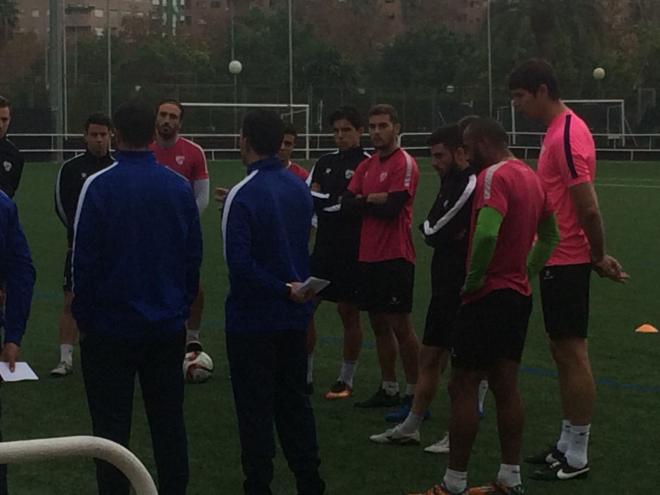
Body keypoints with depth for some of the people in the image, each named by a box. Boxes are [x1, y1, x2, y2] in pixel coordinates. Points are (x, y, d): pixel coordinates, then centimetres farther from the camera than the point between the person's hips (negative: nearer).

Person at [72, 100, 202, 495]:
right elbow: (194, 255, 7)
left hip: (111, 327, -3)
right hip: (168, 327, 3)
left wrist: (83, 316, 2)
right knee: (169, 422, 11)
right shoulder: (180, 187, 1)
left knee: (112, 425, 4)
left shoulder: (99, 186, -11)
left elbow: (85, 258, -8)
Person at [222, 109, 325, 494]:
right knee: (295, 401, 16)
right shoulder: (301, 189, 2)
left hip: (252, 318, -6)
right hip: (295, 317, 6)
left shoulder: (243, 195, -18)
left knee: (255, 409, 3)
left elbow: (239, 263, -24)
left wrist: (284, 289, -16)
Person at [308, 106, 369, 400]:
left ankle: (346, 380, 13)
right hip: (325, 246, 6)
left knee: (349, 312, 3)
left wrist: (327, 200, -12)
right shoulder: (324, 163, 13)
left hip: (353, 251, -5)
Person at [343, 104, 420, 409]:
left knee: (400, 325, -5)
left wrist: (365, 201, -3)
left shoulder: (404, 164, -9)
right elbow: (347, 202, 5)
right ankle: (388, 390, 21)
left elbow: (392, 209, -18)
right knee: (378, 324, 12)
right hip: (368, 256, 8)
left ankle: (414, 393, 1)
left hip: (395, 257, -8)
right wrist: (375, 200, -9)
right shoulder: (367, 166, 15)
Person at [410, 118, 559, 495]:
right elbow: (550, 236, 23)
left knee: (463, 387, -2)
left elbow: (486, 234, -31)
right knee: (506, 386, 12)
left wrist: (473, 280, -18)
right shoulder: (532, 177, 13)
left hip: (488, 297, -9)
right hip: (519, 294, 9)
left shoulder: (494, 176, -16)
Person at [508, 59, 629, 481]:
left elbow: (589, 208, -22)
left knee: (573, 354, -4)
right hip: (560, 260, 10)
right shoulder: (560, 130, 14)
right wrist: (597, 255, 12)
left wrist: (599, 256, -10)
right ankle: (567, 445, 24)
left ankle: (577, 458, 3)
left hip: (566, 262, -10)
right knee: (563, 352, 15)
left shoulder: (567, 136, -19)